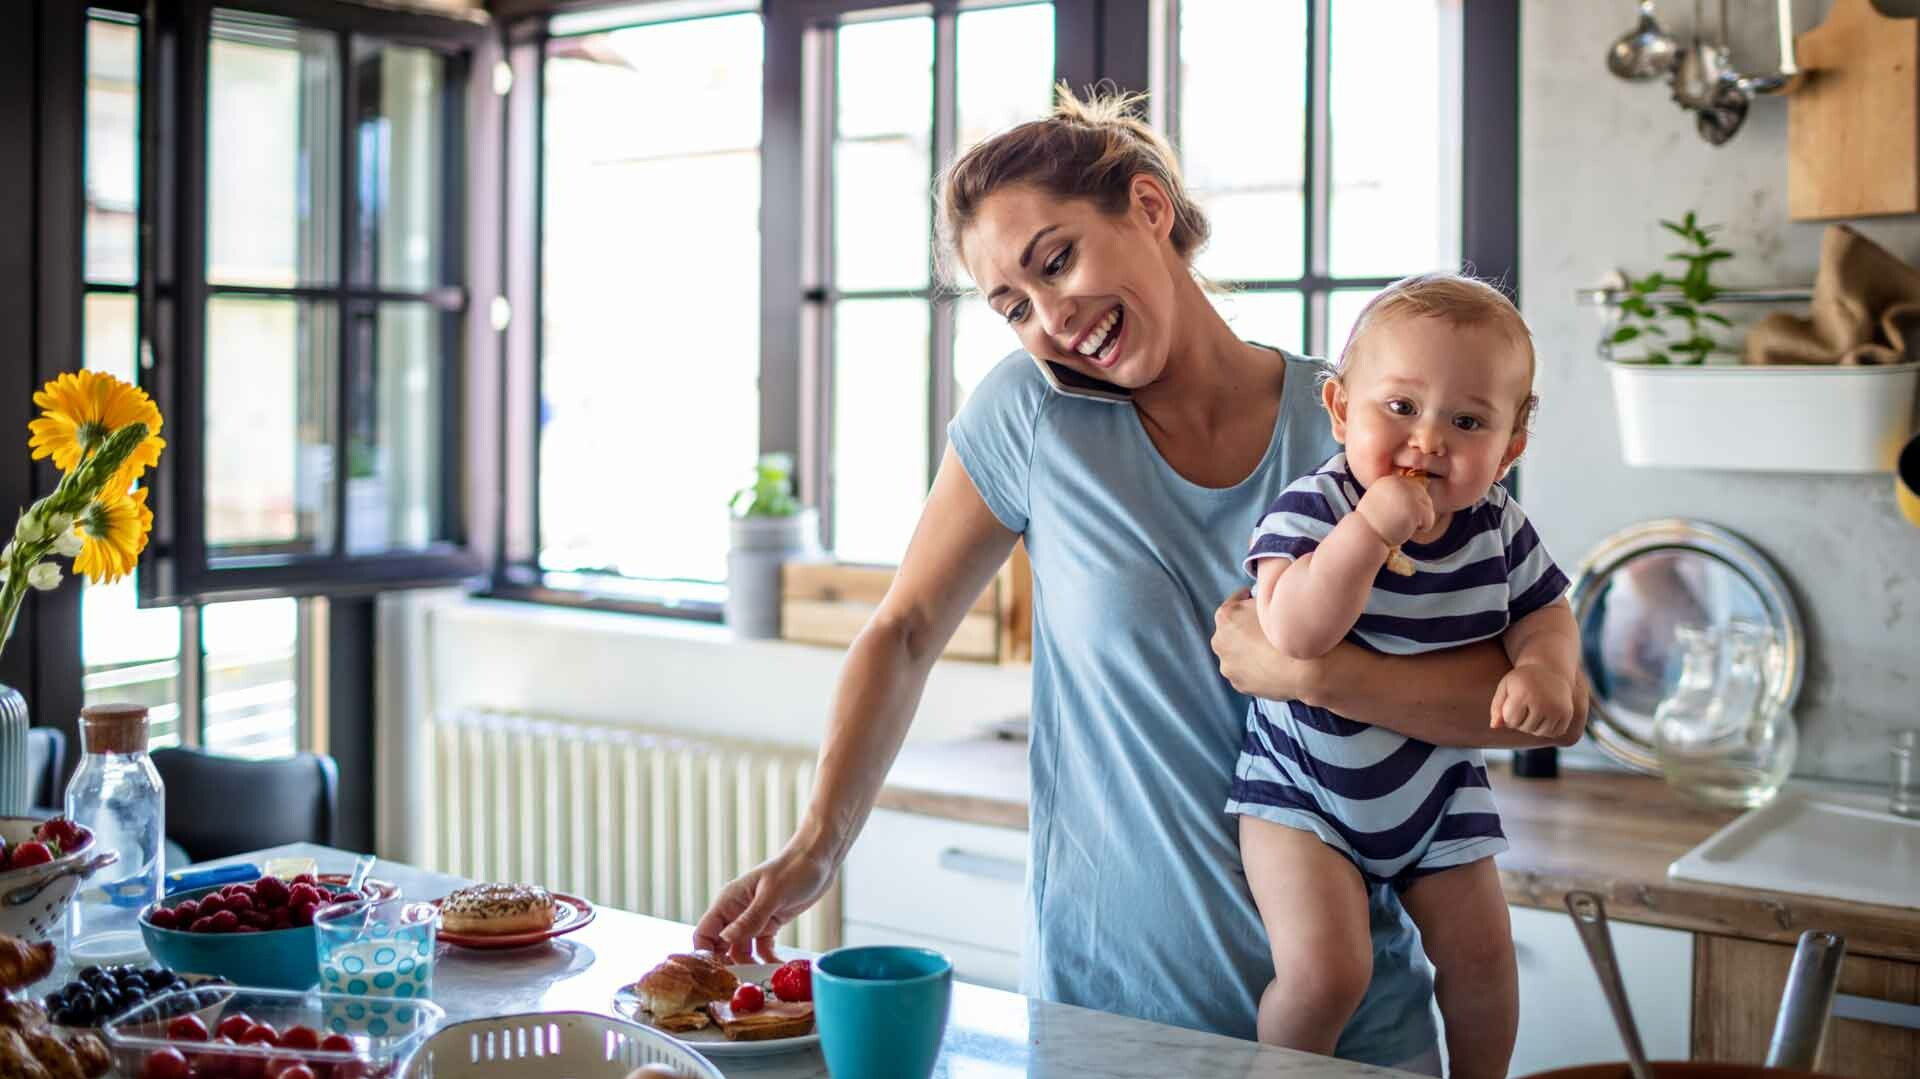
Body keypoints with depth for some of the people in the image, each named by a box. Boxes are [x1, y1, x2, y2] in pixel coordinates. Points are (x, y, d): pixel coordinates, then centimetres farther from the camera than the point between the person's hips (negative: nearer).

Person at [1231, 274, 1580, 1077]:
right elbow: (1294, 633, -37)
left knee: (1480, 952, 12)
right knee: (1326, 967, -16)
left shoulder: (1496, 528, -7)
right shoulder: (1310, 510, -23)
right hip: (1302, 786, -5)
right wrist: (1371, 528, -42)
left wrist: (1542, 669, -18)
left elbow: (1545, 615, 5)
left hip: (1437, 793, 5)